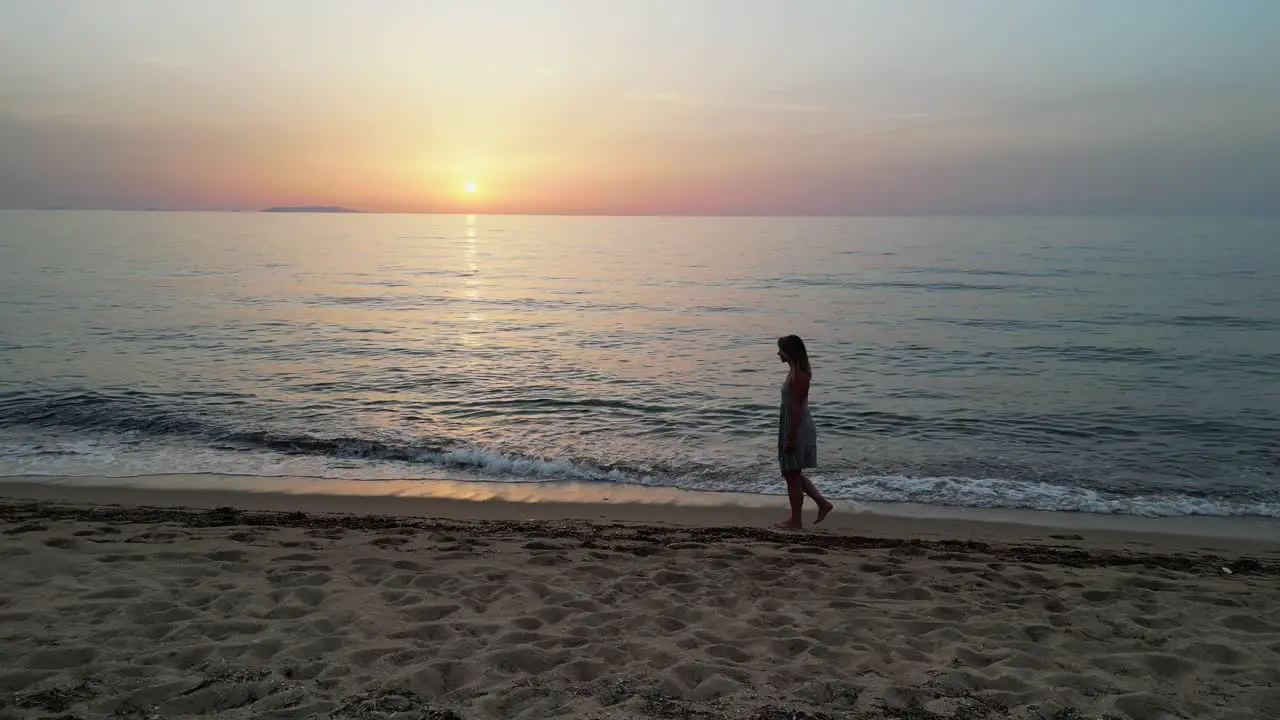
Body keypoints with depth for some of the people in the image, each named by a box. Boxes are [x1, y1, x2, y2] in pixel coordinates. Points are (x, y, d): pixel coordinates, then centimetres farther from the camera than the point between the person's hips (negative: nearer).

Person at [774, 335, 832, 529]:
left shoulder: (798, 375, -20)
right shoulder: (796, 372, 11)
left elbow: (797, 409, -22)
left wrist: (791, 438, -21)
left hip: (797, 431, -10)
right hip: (796, 429, 10)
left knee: (792, 475, 1)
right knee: (793, 473, 18)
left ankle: (796, 521, 12)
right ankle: (823, 504, 23)